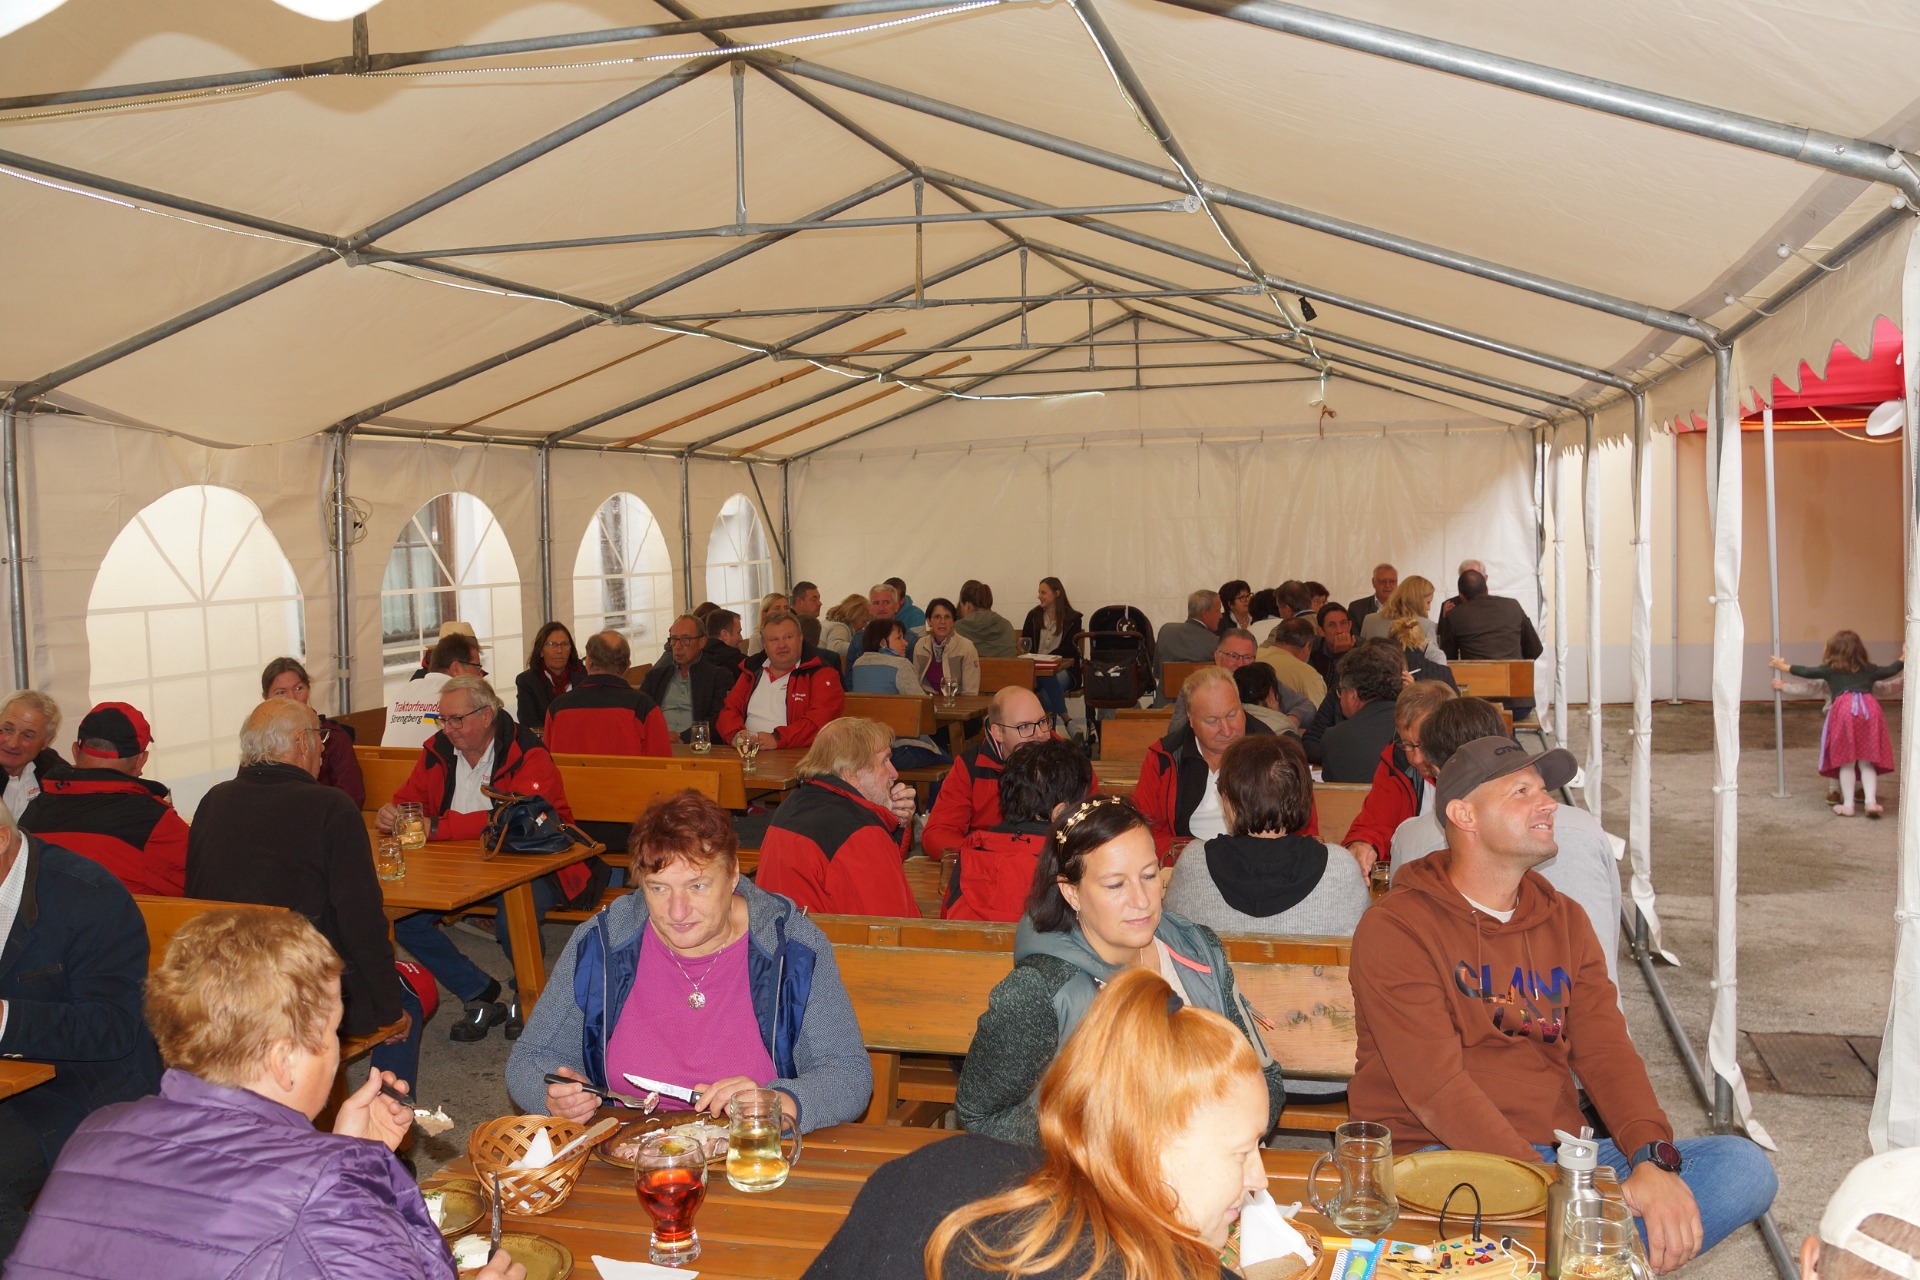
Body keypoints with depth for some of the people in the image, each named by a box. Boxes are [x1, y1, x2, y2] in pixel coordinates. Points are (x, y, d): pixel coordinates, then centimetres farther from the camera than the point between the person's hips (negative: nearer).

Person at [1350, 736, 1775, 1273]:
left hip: (1557, 1154, 7)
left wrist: (1654, 1160, -14)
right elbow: (1436, 1089, -15)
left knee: (1744, 1167, -13)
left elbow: (1605, 1050, 5)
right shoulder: (1396, 927, -6)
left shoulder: (1564, 920, 16)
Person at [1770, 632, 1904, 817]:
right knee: (1866, 762, 9)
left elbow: (1807, 672, 27)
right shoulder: (1869, 669, 26)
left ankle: (1848, 805, 8)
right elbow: (1890, 671, 37)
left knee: (1846, 762, 5)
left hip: (1844, 707, -2)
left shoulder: (1830, 670, 20)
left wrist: (1784, 667, 41)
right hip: (1870, 707, 2)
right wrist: (1904, 659, 56)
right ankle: (1871, 801, -3)